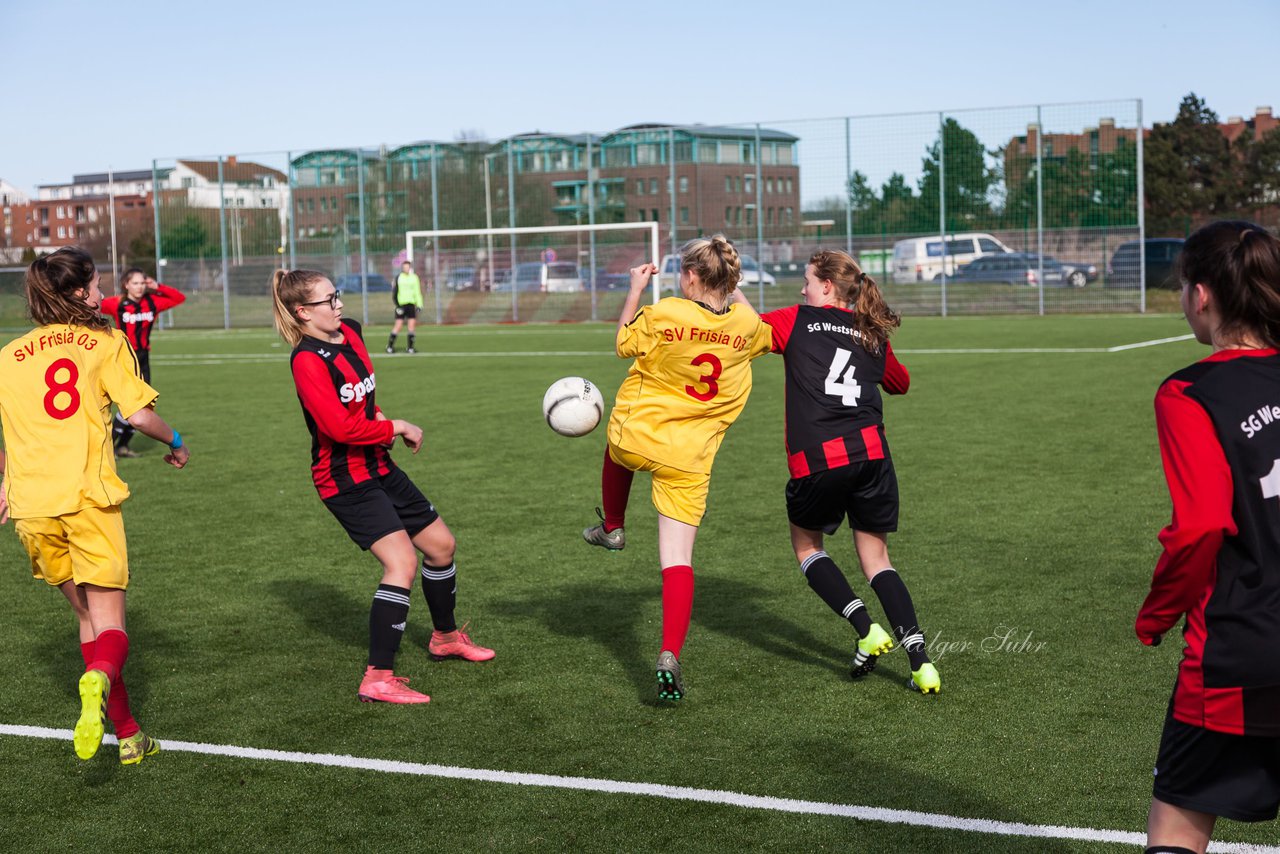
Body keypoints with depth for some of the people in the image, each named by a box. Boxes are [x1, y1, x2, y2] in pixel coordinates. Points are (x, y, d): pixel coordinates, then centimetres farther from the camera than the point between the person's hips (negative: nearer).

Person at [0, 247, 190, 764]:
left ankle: (127, 734, 16)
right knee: (110, 623, -2)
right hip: (89, 498, -4)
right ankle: (99, 681, -37)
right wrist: (175, 443, 13)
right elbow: (138, 412, -4)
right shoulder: (105, 342, 3)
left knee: (88, 617, 16)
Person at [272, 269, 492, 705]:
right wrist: (396, 428, -15)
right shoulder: (307, 360, -21)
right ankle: (378, 678, -19)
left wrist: (378, 418, 8)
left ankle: (445, 636, 39)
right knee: (401, 562, -21)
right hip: (346, 481, -9)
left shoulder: (348, 332, 5)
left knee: (441, 544, 16)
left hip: (377, 466, 9)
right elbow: (340, 427, -28)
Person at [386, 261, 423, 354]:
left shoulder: (414, 278, 7)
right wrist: (397, 304, -9)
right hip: (401, 304, -3)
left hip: (411, 304, 3)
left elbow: (417, 292, 12)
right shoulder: (398, 278, -1)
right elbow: (394, 292, -1)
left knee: (412, 324, -3)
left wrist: (419, 305, 5)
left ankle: (410, 347, 4)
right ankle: (390, 346, 5)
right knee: (398, 325, -5)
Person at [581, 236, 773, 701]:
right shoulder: (746, 323, 0)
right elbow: (770, 338, 25)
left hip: (637, 437, -1)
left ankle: (612, 527, 51)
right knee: (678, 560, 1)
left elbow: (623, 344, 7)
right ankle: (670, 655, -13)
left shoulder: (663, 314, -11)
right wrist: (731, 294, 30)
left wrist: (635, 291, 15)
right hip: (690, 459, 1)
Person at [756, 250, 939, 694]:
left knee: (806, 543, 21)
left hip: (816, 461, -4)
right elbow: (901, 383, 34)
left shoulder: (798, 320, 5)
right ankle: (920, 659, -1)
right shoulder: (873, 336, 17)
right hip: (871, 454, 4)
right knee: (876, 557, 14)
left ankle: (867, 629, 3)